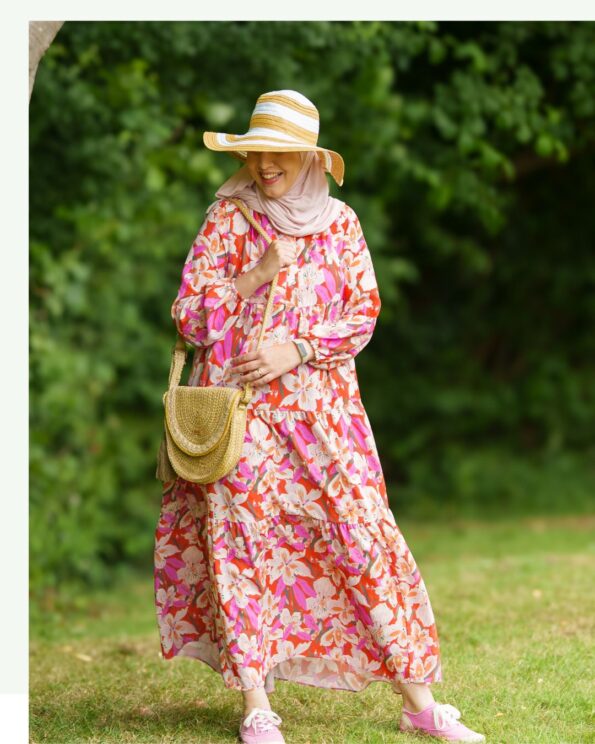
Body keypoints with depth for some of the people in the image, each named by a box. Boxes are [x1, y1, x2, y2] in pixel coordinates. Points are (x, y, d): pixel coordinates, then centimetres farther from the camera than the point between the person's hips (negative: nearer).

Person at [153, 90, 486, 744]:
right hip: (238, 404, -1)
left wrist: (297, 349, -10)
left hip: (320, 404, 1)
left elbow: (363, 314, 5)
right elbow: (188, 314, -2)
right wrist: (256, 276, -14)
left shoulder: (340, 223, 7)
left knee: (365, 534, -3)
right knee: (240, 539, -4)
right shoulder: (227, 218, 3)